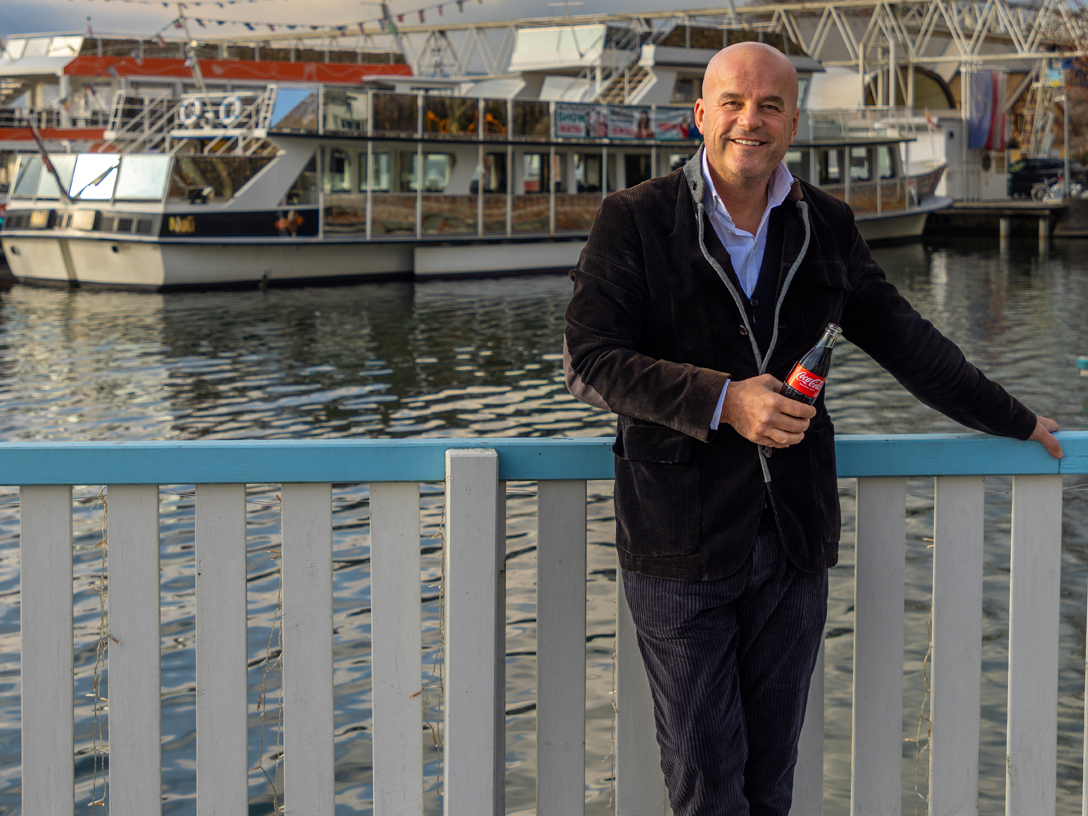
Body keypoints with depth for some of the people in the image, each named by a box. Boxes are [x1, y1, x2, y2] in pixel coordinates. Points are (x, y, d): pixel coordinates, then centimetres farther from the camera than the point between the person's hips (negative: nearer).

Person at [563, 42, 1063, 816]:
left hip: (794, 547, 4)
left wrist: (1012, 419, 25)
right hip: (680, 547, -3)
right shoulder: (635, 221, -3)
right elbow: (589, 361, -10)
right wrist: (721, 401, -20)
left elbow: (905, 340, 20)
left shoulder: (827, 225, 10)